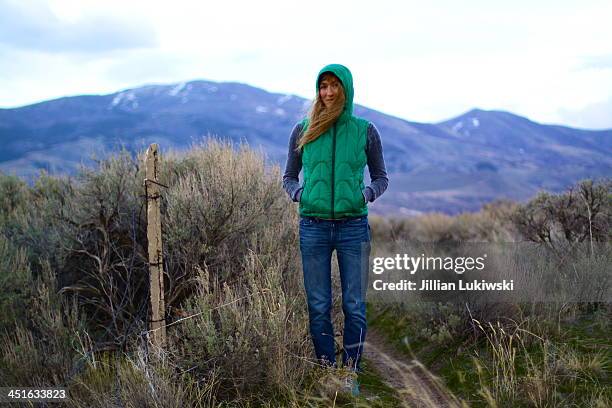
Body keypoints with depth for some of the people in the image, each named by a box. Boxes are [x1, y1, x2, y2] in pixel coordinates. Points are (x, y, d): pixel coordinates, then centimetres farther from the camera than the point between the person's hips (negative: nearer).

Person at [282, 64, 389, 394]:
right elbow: (289, 177, 13)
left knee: (354, 306, 4)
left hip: (353, 227, 0)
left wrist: (366, 194, -8)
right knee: (318, 307, 6)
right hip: (313, 227, 1)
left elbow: (381, 177, 12)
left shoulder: (365, 131, 3)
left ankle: (351, 373, 18)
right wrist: (300, 193, -7)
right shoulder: (303, 130, 4)